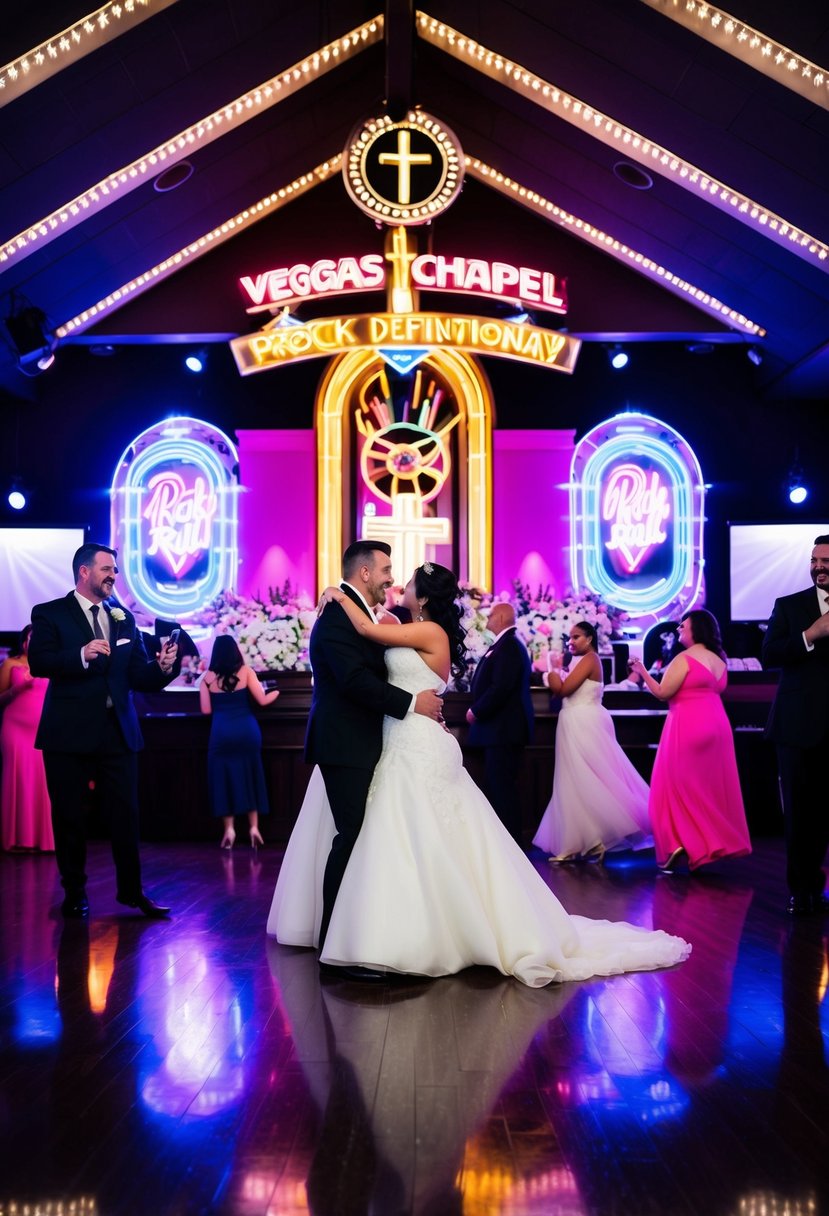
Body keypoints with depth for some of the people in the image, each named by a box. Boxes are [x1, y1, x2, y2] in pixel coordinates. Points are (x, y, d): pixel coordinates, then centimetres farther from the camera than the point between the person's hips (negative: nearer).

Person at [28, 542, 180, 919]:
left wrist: (162, 668, -13)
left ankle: (131, 890, 19)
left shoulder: (124, 618, 12)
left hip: (118, 732, 4)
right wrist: (81, 655, -28)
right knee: (68, 816, 7)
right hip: (69, 733, -3)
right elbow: (38, 662, -14)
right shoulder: (49, 614, 0)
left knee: (126, 814, 6)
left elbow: (138, 675, 8)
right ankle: (74, 893, 22)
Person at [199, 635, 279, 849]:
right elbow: (263, 700, 0)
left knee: (224, 778, 8)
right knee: (250, 777, 11)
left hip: (221, 732, 0)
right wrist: (276, 692, 20)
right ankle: (254, 827, 9)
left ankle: (229, 830, 6)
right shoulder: (245, 671, 0)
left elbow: (206, 710, 1)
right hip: (246, 730, 0)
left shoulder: (208, 677, 2)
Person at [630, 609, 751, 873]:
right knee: (711, 785, 12)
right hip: (716, 724, 8)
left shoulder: (684, 658, -12)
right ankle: (717, 841, 16)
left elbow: (663, 692, -14)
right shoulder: (718, 659, 12)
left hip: (689, 727, -8)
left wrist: (643, 672, -3)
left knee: (681, 785, -2)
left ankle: (680, 844, -9)